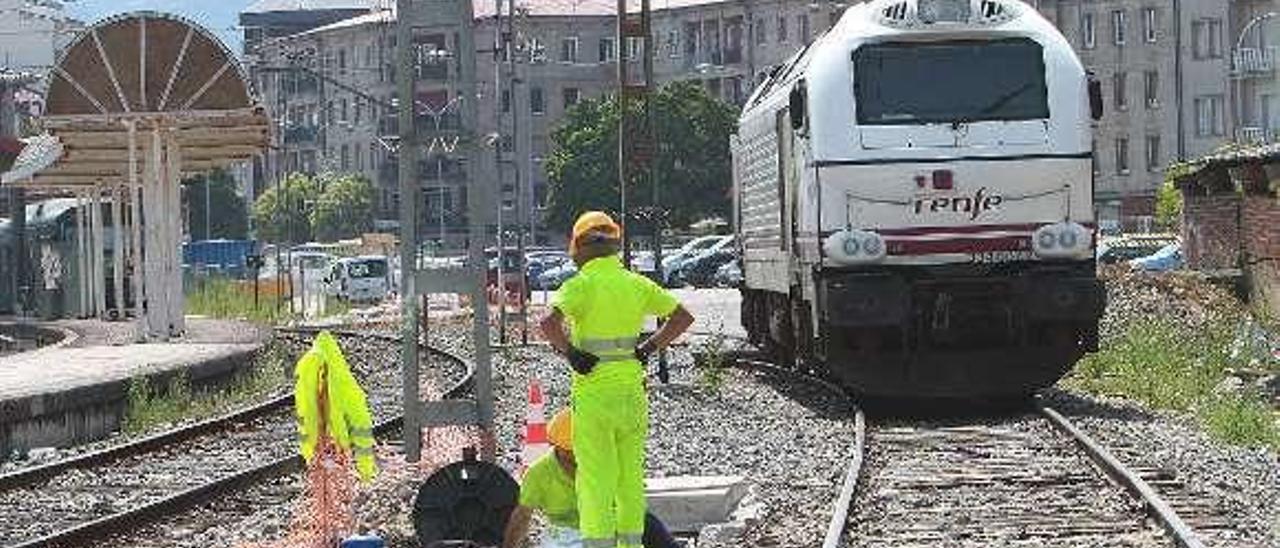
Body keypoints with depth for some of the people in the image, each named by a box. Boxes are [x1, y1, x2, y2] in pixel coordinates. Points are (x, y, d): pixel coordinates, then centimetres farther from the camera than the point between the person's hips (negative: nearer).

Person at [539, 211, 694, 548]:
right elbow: (683, 317, 11)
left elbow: (549, 324, -27)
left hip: (593, 393, -5)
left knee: (596, 480, -3)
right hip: (632, 390, 5)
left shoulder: (581, 285, -11)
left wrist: (570, 353, -13)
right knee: (630, 476, 13)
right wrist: (647, 350, 10)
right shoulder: (637, 284, 6)